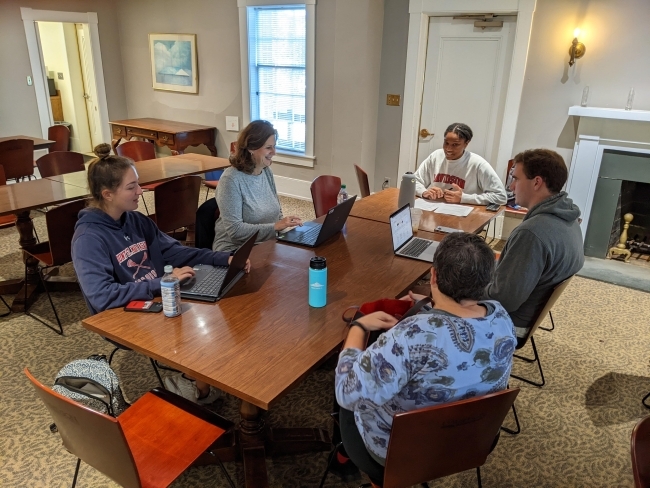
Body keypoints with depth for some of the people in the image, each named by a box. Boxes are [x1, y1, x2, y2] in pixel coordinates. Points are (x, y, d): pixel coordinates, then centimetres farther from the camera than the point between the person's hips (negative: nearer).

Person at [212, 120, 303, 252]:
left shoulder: (267, 172, 4)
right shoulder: (231, 179, -17)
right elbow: (235, 230, -21)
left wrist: (283, 224, -6)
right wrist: (275, 226, -24)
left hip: (266, 245, 7)